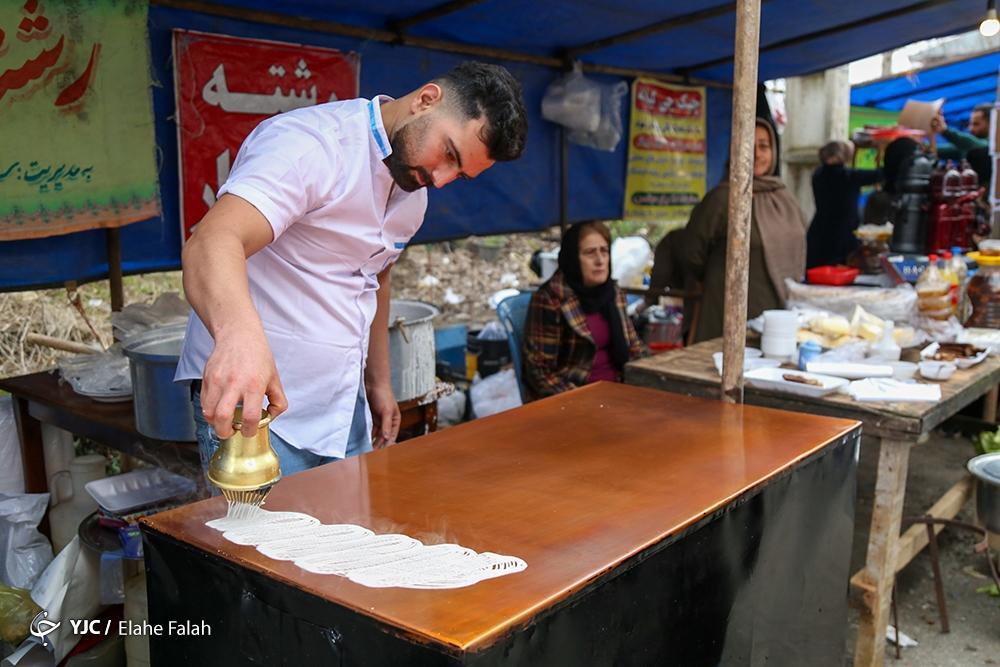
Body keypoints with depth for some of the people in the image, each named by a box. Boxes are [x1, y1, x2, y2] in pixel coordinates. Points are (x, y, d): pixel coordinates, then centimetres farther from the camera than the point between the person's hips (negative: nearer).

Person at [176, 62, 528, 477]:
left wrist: (379, 381, 19)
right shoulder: (310, 143, -18)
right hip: (256, 397, -7)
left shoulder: (414, 186, 9)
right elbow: (211, 243, -34)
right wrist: (239, 333, -53)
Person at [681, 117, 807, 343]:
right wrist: (719, 281, 10)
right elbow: (694, 252, -3)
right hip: (739, 315, -6)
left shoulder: (785, 197, 10)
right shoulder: (722, 197, -11)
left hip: (783, 311, 6)